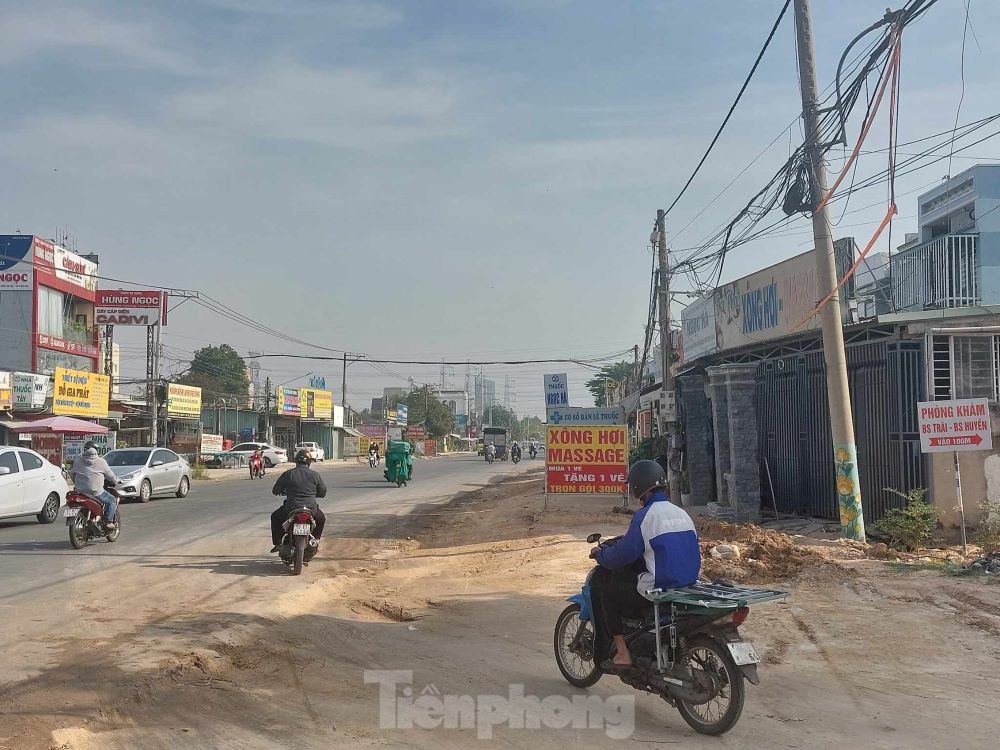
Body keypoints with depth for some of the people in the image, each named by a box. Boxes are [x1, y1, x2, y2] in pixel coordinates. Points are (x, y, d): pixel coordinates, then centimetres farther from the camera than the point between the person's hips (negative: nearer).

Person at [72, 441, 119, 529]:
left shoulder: (77, 462, 8)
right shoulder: (101, 462, -5)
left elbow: (73, 476, 18)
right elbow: (110, 475, 5)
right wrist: (116, 481, 25)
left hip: (80, 491, 5)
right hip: (95, 492, -5)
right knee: (112, 500, 14)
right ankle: (108, 522, 4)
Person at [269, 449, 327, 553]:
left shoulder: (288, 474, -4)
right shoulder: (315, 475, -1)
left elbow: (275, 491, 4)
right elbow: (322, 492, 8)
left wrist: (284, 492, 27)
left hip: (290, 509, -1)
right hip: (311, 509, 1)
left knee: (275, 517, 28)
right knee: (321, 519, 34)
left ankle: (278, 543, 23)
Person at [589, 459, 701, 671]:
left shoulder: (645, 515, -14)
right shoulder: (682, 513, 10)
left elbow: (623, 554, -13)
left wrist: (599, 554, 6)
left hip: (660, 589, -8)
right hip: (689, 584, 8)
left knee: (606, 589, 8)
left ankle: (622, 653, 4)